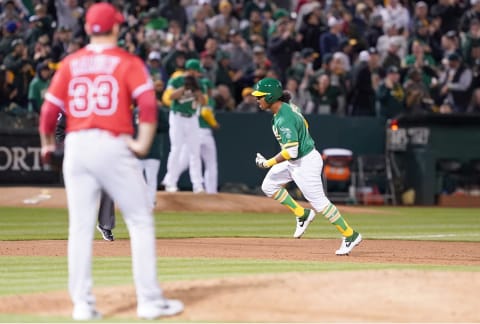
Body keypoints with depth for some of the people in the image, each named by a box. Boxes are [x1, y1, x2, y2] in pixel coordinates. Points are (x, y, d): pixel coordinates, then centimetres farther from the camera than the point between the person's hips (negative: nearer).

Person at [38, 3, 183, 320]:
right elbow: (148, 104, -13)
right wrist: (143, 143, -8)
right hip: (114, 146, -3)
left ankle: (82, 303, 5)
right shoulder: (127, 62, 1)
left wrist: (48, 145, 21)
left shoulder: (70, 63, 9)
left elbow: (49, 110, 6)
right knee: (141, 221, 5)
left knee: (80, 227, 7)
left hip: (76, 146, 3)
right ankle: (150, 300, 3)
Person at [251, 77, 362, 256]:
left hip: (305, 163, -10)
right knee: (269, 186, 13)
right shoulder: (289, 106, 0)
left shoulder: (284, 120, -29)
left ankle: (350, 235, 9)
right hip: (295, 162, 10)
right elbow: (303, 124, 16)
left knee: (319, 202, -2)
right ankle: (302, 214, 20)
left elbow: (291, 152, -32)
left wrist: (268, 163, -22)